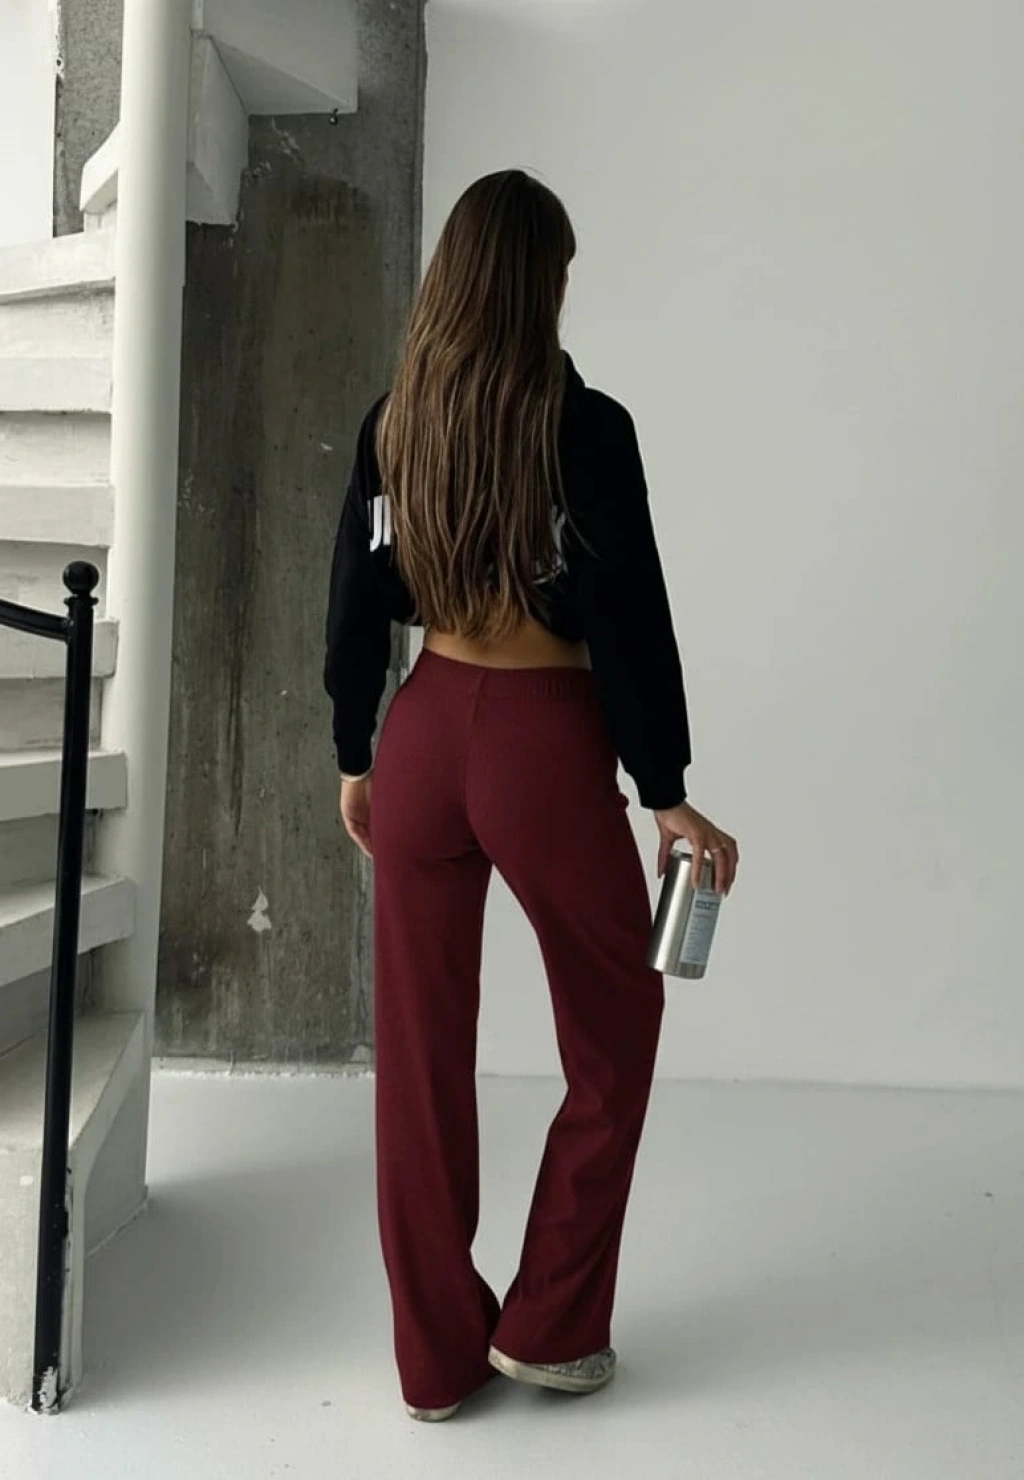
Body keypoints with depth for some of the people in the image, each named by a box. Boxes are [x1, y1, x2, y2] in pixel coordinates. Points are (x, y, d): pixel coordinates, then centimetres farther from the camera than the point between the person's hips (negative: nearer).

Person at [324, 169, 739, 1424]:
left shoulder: (391, 426, 4)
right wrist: (667, 792, -5)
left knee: (421, 1047, 12)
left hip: (425, 736, 5)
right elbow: (628, 619, -11)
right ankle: (547, 1327, 24)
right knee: (615, 1030, 17)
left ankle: (436, 1353, 25)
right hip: (544, 745, -4)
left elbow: (356, 607, 7)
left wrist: (354, 759, 17)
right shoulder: (585, 427, -9)